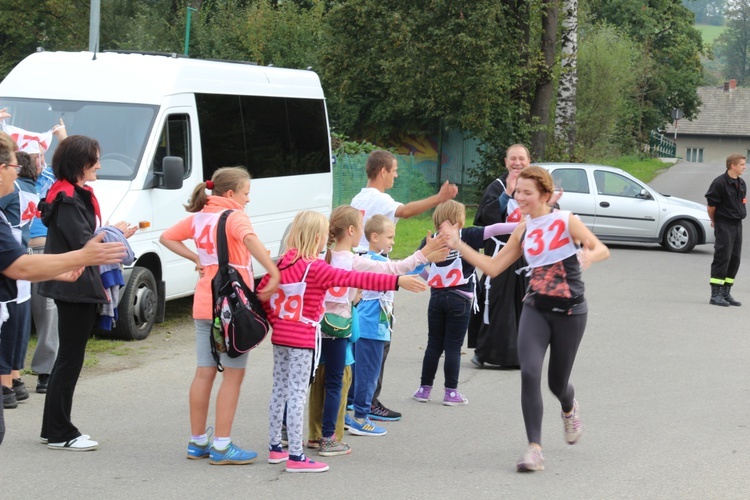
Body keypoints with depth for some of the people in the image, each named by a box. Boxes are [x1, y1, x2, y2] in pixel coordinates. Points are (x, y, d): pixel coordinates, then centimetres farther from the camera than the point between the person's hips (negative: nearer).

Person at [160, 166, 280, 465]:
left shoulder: (198, 217, 11)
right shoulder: (234, 216, -11)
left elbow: (167, 238, 19)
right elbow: (249, 238, -32)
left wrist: (196, 259, 13)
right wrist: (274, 273, -33)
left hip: (204, 304, 7)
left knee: (204, 373, 13)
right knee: (233, 373, -1)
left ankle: (197, 442, 19)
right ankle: (222, 447, -2)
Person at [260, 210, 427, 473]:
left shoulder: (282, 263, 4)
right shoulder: (317, 268, -18)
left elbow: (262, 292, 10)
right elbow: (357, 279, -25)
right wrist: (397, 281, -29)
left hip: (280, 336, 7)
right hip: (303, 339, -7)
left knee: (279, 390, 15)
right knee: (297, 394, -4)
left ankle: (275, 447, 24)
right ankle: (295, 456, -1)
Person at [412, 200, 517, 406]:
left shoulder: (431, 240, 1)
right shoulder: (467, 236, -8)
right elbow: (494, 229, -15)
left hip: (437, 296, 3)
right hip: (460, 298, -3)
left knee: (433, 344, 11)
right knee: (453, 347, 2)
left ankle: (424, 389, 13)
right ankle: (451, 392, 4)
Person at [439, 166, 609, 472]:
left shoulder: (566, 221, -9)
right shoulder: (523, 230, 5)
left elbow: (602, 249, -13)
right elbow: (493, 267, 8)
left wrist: (589, 255, -37)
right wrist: (458, 245, 1)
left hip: (569, 312, -3)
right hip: (536, 309, 3)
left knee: (557, 382, 8)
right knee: (529, 373, -18)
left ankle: (569, 408, 48)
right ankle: (534, 449, -15)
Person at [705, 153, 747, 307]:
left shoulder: (741, 184, 10)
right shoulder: (720, 182, -14)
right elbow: (711, 205, -10)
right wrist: (714, 221, 2)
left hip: (737, 224, 8)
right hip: (724, 225, -8)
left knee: (735, 259, 9)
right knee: (722, 258, -9)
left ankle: (726, 293, 17)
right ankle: (715, 295, -6)